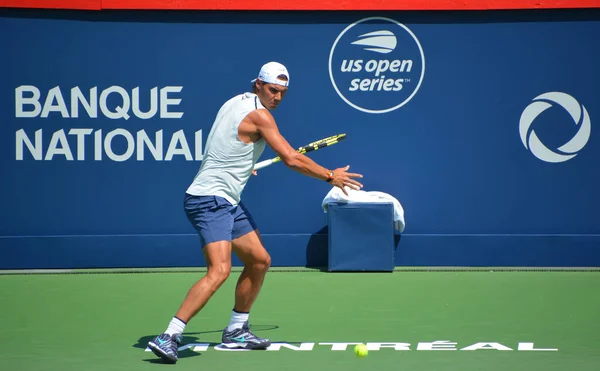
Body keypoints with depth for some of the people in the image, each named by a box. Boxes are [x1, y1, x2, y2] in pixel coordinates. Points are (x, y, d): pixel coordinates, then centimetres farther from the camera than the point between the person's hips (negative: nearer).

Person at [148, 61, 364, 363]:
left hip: (228, 202, 10)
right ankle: (168, 337, -26)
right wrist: (331, 176, -9)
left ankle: (235, 332, 26)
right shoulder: (259, 115, -15)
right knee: (220, 270, -24)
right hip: (210, 200, -10)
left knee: (259, 261, 15)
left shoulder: (235, 103, 13)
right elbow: (291, 159, -18)